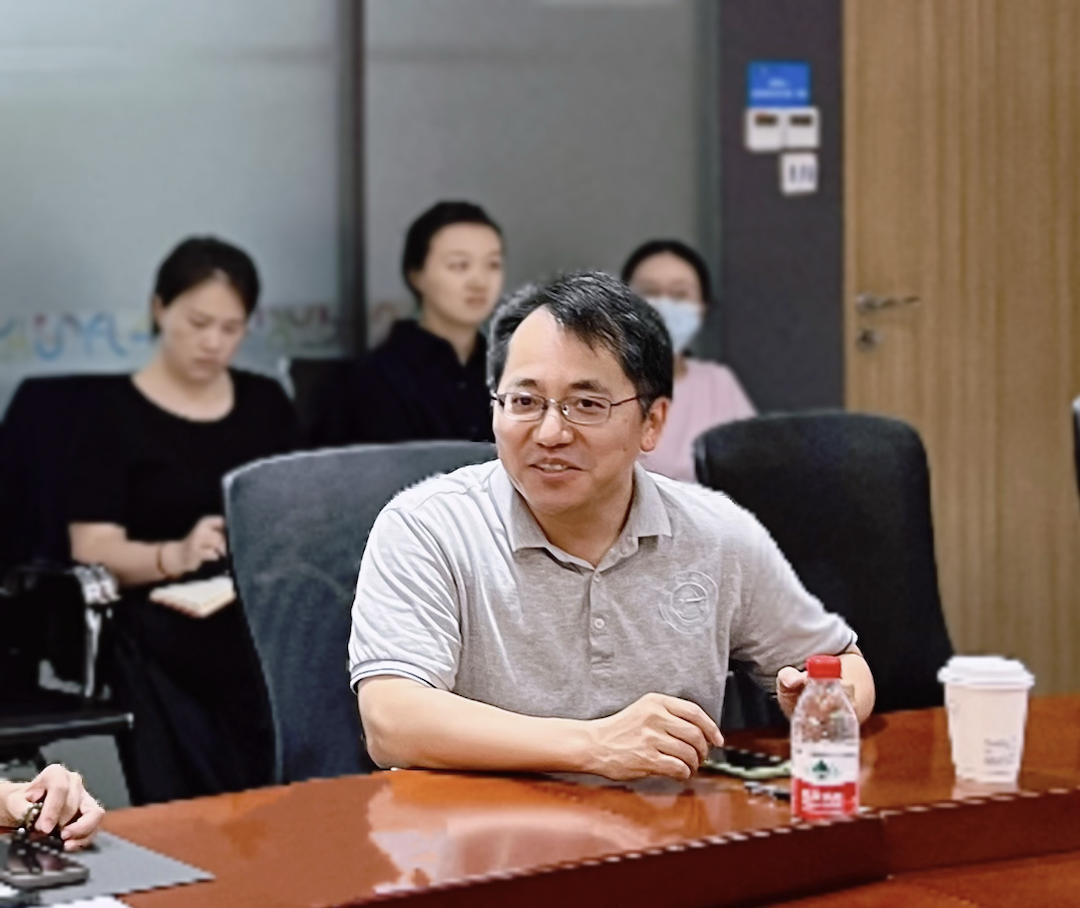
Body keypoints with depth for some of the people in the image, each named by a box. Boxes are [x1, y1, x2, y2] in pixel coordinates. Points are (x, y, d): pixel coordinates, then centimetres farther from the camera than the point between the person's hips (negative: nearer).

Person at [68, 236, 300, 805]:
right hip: (167, 656, -4)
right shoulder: (120, 417, -3)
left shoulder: (267, 403, 14)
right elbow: (92, 551, -10)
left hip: (266, 639, 4)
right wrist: (174, 555, -29)